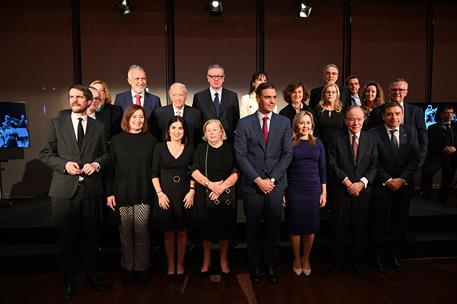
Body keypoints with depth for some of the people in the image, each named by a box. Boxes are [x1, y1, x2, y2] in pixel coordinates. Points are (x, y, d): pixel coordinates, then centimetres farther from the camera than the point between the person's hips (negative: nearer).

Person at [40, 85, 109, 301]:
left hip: (91, 188, 1)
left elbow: (106, 154, 11)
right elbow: (45, 153, 3)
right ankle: (69, 279, 28)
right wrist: (64, 164, -13)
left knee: (90, 235, 12)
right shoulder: (56, 123, 5)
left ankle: (92, 273, 31)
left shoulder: (98, 126, 8)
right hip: (64, 189, -1)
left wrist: (97, 164, -9)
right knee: (67, 237, 9)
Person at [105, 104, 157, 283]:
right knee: (125, 232, 6)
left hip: (144, 193, 0)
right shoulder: (117, 140, 4)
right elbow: (110, 167, 4)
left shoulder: (150, 140, 5)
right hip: (122, 193, 0)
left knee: (141, 232, 1)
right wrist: (109, 193, -1)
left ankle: (142, 267, 18)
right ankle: (127, 267, 23)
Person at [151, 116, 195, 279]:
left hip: (184, 195, 1)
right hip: (165, 194, -1)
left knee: (182, 231, 8)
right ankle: (170, 265, 23)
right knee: (168, 232, 8)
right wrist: (159, 193, -9)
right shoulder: (160, 147, 2)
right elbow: (154, 173, 0)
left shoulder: (189, 149, 5)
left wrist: (192, 191, -5)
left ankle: (180, 265, 23)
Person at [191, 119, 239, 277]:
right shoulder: (201, 148, 6)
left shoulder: (230, 148, 3)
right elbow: (195, 171, -2)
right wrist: (210, 184, -15)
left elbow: (236, 172, -4)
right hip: (205, 194, 1)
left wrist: (222, 186, -16)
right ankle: (206, 260, 24)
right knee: (207, 227, 7)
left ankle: (223, 260, 25)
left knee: (225, 227, 7)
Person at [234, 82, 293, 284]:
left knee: (273, 227, 10)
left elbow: (287, 154, 0)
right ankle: (254, 265, 27)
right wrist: (257, 180, -12)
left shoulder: (284, 122, 4)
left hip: (276, 184, 1)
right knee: (253, 227, 10)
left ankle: (271, 265, 27)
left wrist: (272, 179, -9)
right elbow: (241, 155, -5)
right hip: (251, 184, -1)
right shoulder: (244, 123, -1)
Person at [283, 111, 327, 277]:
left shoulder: (318, 143, 7)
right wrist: (282, 192, -3)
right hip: (294, 190, -2)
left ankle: (306, 259, 27)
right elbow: (283, 168, 1)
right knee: (295, 226, 5)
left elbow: (323, 168, 8)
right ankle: (296, 259, 24)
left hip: (313, 190, 2)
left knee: (311, 227, 8)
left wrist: (324, 192, 4)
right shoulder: (289, 143, -1)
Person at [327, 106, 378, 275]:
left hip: (363, 191, 2)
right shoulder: (337, 139, -2)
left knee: (360, 229, 13)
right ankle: (337, 261, 26)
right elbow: (332, 164, -7)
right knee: (339, 229, 9)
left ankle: (358, 261, 32)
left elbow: (374, 165, 1)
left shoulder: (370, 139, 5)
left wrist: (362, 183, -13)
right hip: (341, 191, -2)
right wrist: (347, 182, -15)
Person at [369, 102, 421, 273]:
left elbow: (416, 158, 0)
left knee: (400, 223, 11)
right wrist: (388, 180, -12)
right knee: (380, 223, 7)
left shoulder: (411, 132, 4)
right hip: (381, 186, -3)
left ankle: (395, 255, 29)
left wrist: (402, 179, -10)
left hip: (404, 185, 3)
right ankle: (378, 255, 24)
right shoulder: (373, 134, -7)